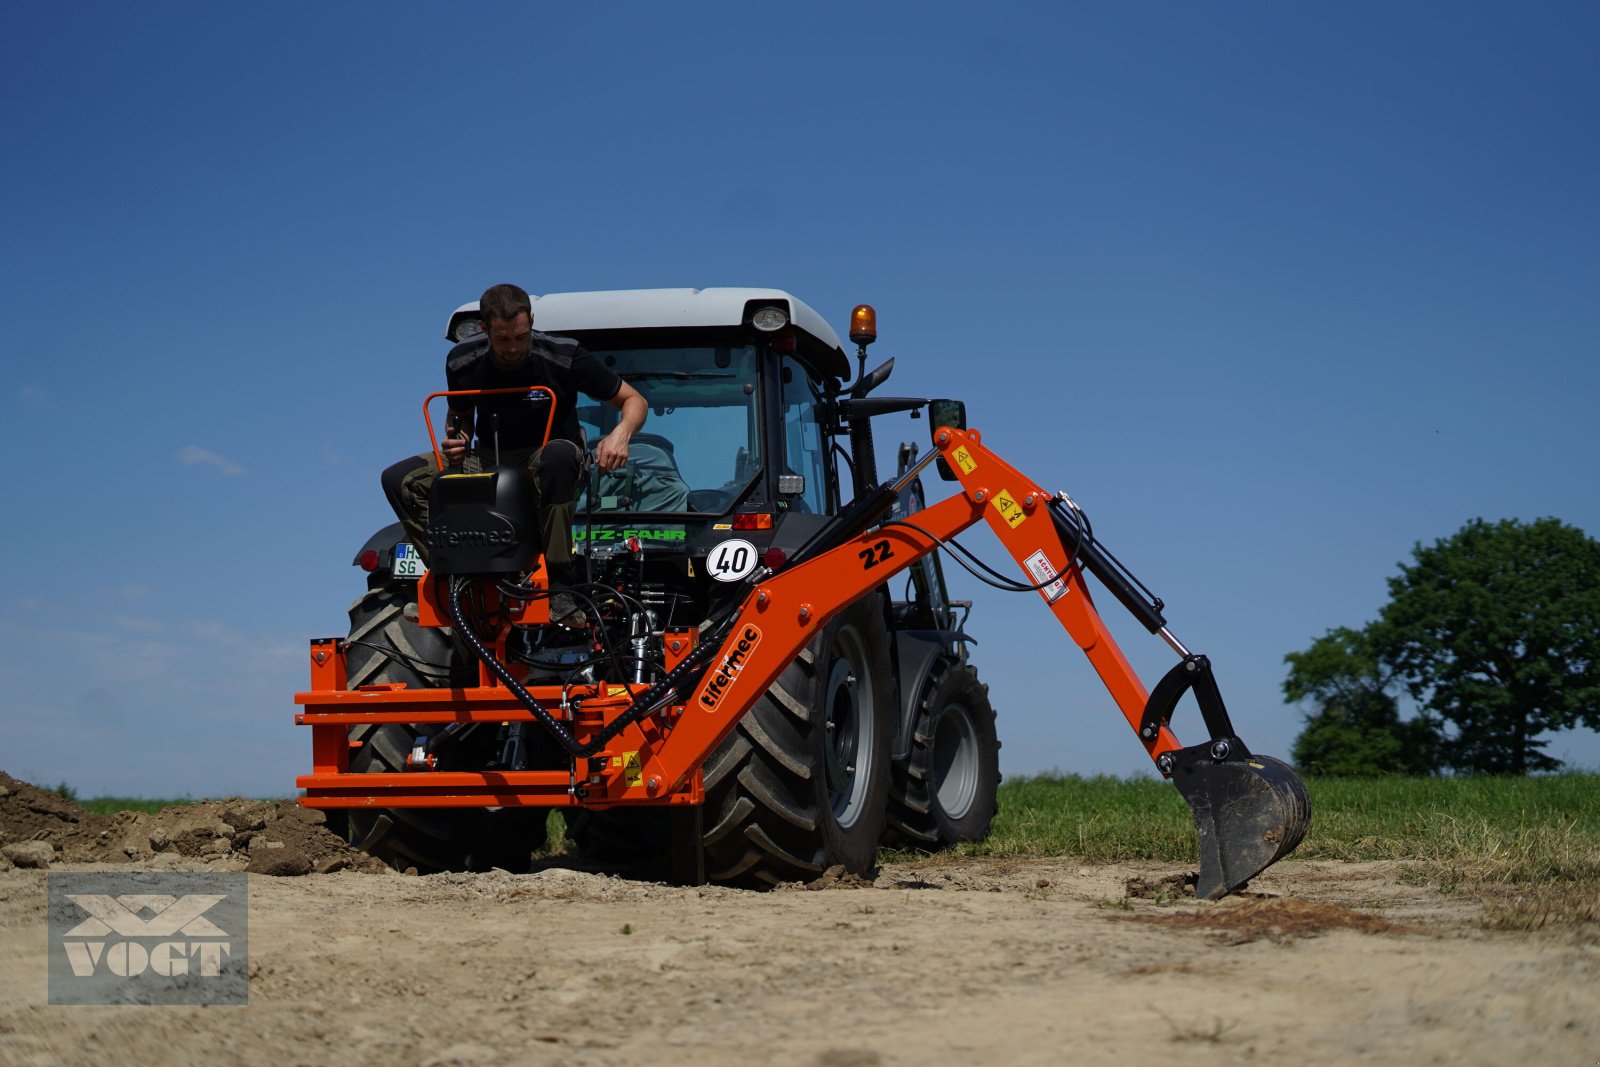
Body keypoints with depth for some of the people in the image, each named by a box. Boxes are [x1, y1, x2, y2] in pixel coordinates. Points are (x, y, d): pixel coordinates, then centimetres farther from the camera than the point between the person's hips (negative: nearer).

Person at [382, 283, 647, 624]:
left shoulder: (563, 357, -15)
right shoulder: (463, 361, -6)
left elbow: (635, 401, -7)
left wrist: (621, 434, -30)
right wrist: (456, 442, -10)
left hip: (542, 457, -3)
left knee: (558, 456, -41)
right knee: (399, 479, -16)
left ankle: (559, 590, -36)